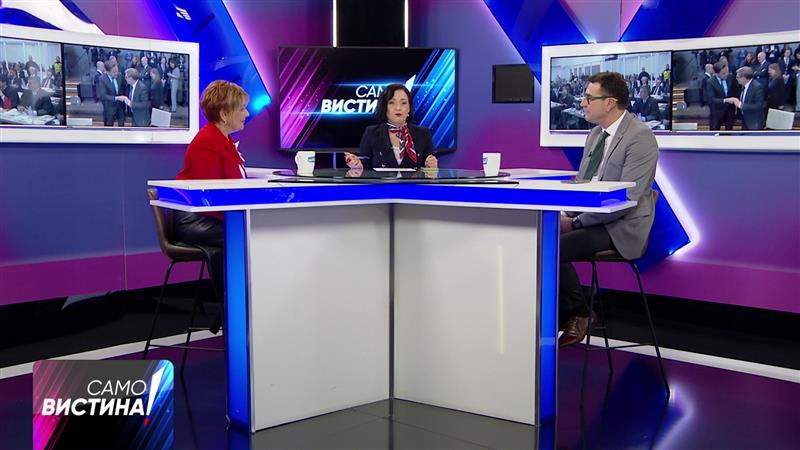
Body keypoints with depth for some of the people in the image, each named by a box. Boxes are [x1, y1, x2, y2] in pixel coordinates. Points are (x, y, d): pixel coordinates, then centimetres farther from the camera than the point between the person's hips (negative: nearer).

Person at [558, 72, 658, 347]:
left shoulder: (640, 138, -15)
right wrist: (567, 215, -1)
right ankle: (559, 313, -3)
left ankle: (577, 316, -4)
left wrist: (577, 222, -20)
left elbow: (626, 199, -21)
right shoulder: (596, 134, 13)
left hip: (620, 229, -8)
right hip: (588, 219, 8)